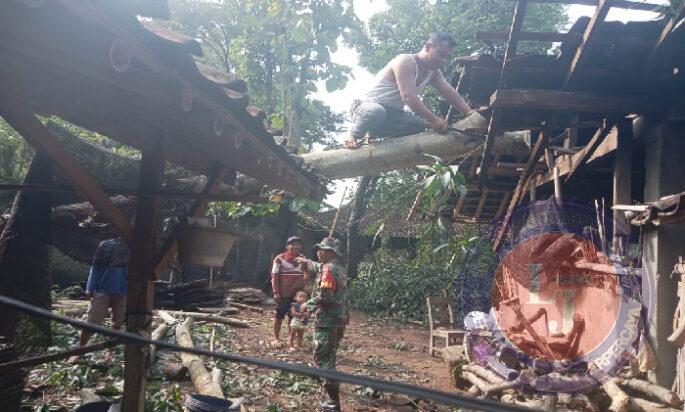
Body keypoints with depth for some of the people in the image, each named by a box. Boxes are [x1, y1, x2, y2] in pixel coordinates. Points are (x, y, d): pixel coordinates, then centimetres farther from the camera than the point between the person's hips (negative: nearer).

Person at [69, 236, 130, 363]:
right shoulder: (105, 245, 3)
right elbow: (95, 267, 3)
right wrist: (89, 288, -5)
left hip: (123, 293, 2)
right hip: (102, 290, -1)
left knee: (117, 324, 8)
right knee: (91, 323, -3)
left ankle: (109, 351, 24)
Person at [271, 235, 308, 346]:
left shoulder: (302, 258, 5)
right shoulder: (280, 259, -9)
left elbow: (305, 274, 16)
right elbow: (274, 276, -9)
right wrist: (276, 292, -13)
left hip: (298, 294, 4)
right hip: (283, 294, -4)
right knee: (279, 316, 6)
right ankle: (276, 338, 18)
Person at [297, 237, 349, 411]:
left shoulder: (328, 268, -16)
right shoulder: (338, 267, 14)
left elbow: (325, 295, -26)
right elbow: (317, 267, 35)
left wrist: (308, 304, -11)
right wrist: (306, 262, 50)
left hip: (327, 319, -10)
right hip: (339, 319, 10)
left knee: (323, 357, -7)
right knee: (329, 355, 25)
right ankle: (331, 385, 43)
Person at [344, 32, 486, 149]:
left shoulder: (433, 72, 7)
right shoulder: (405, 62, -21)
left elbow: (450, 93, -2)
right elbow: (408, 97, -32)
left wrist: (471, 113, -18)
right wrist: (434, 120, -34)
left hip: (392, 114, 9)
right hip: (366, 105, -9)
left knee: (422, 125, -8)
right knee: (376, 113, -43)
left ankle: (373, 135, 1)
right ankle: (353, 136, -14)